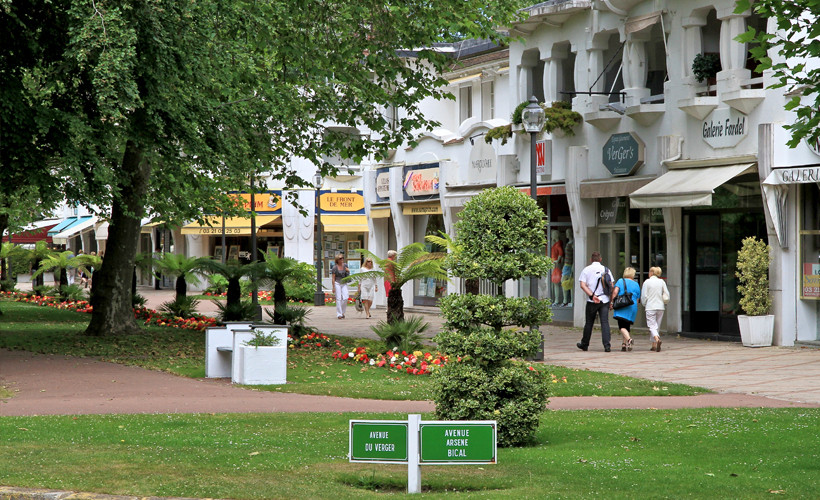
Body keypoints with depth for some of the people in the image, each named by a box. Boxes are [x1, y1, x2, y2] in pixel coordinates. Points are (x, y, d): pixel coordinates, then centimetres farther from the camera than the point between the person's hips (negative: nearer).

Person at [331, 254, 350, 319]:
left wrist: (348, 271, -3)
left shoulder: (345, 266, 8)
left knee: (345, 298, -8)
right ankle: (339, 314, -2)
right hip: (337, 283, -4)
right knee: (339, 298, -6)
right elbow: (333, 278, -5)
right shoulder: (334, 268, -6)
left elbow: (347, 275, 19)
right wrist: (333, 287, -10)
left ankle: (342, 312, 12)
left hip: (344, 284, 4)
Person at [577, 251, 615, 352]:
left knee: (589, 322, 11)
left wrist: (592, 295, -16)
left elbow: (583, 285, -10)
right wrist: (611, 301, 10)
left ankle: (584, 344, 24)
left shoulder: (586, 270, 2)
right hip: (605, 300, 1)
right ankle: (607, 345, -13)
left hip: (592, 302, -1)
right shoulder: (606, 270, 7)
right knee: (605, 322, -2)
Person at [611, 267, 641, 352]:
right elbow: (637, 299, 14)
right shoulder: (636, 284, 14)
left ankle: (628, 339, -34)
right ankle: (624, 344, 8)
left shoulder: (621, 281, 5)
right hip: (633, 308, 4)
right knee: (627, 326, 13)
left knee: (622, 327, -10)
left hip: (622, 307, -4)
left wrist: (611, 302, -4)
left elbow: (615, 291, -9)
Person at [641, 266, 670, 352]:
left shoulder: (647, 282, -5)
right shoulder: (662, 282, 4)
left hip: (650, 307, -4)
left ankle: (657, 339, -32)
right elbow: (666, 296, 2)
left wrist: (644, 305, 11)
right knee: (656, 326, 13)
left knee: (652, 326, -5)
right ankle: (654, 345, 15)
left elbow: (644, 296, -5)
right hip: (660, 307, 4)